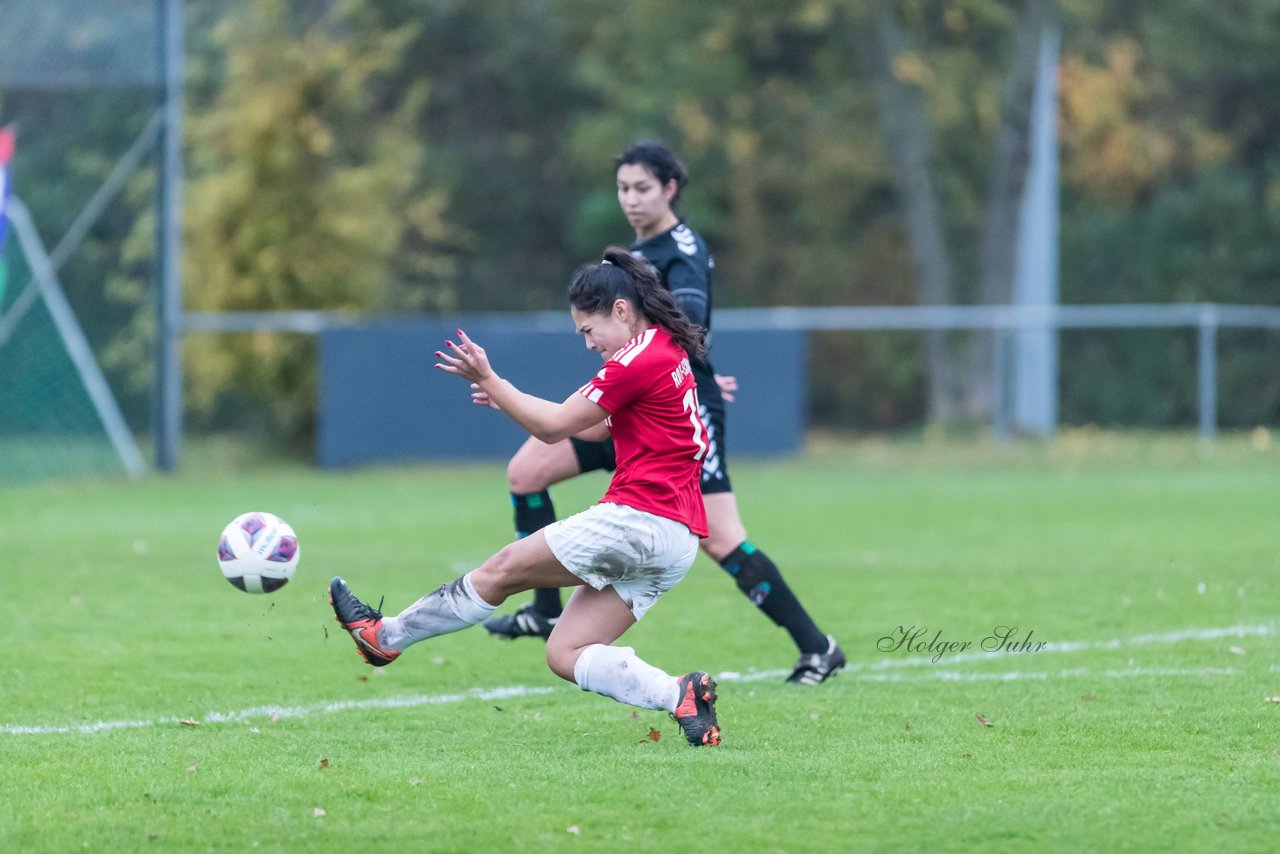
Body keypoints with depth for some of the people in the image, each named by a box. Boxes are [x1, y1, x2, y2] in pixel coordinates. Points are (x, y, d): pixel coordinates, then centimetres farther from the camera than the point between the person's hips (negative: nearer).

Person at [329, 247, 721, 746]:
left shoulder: (639, 359, -11)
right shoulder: (667, 352, 20)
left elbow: (554, 428, -8)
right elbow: (605, 427, 27)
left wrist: (488, 380, 1)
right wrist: (510, 403, 22)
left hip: (637, 518, -10)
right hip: (679, 539, 10)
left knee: (501, 571, 3)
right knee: (565, 655, 4)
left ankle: (385, 636, 14)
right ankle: (679, 695, -12)